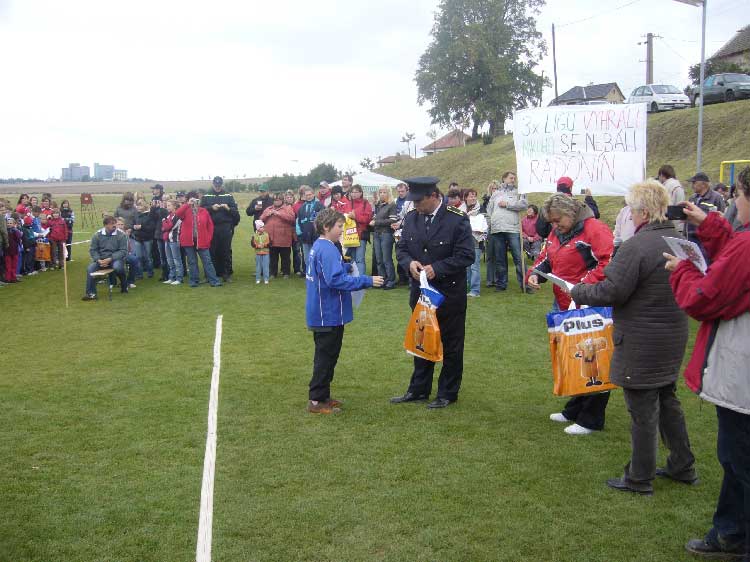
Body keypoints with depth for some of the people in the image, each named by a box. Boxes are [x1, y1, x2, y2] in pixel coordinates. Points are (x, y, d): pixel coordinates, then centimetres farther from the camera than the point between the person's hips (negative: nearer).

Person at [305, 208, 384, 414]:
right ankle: (316, 401, 6)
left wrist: (345, 266, 10)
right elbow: (336, 280, -29)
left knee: (326, 356, 18)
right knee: (326, 356, -1)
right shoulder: (327, 250, -21)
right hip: (329, 314, -10)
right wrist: (366, 281, -27)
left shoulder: (319, 246, 10)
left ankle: (322, 396, 27)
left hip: (324, 313, 10)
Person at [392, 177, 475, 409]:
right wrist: (409, 263, -17)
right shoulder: (411, 218, -1)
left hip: (450, 293, -5)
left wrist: (436, 268, -26)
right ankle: (418, 389, 30)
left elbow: (466, 256, -18)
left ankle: (447, 393, 22)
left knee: (450, 346, 8)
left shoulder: (457, 219, -17)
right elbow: (401, 248, 6)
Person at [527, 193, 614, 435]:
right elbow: (545, 259, 23)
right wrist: (534, 274, 1)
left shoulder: (594, 229, -14)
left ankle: (591, 419, 9)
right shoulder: (556, 234, 13)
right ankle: (574, 410, 30)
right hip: (564, 307, 9)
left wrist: (583, 285, -26)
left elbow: (609, 263, -22)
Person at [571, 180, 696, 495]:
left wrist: (578, 291, -5)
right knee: (667, 400, 22)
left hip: (641, 343, -8)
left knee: (643, 410, 3)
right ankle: (682, 466, 34)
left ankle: (640, 478, 16)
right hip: (673, 338, 9)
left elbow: (611, 292, -22)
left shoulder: (636, 246, -22)